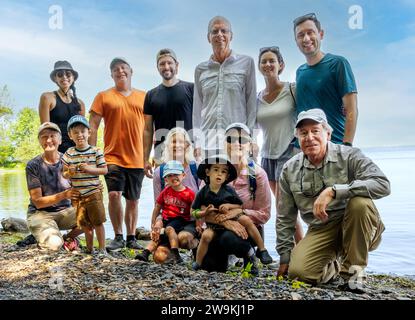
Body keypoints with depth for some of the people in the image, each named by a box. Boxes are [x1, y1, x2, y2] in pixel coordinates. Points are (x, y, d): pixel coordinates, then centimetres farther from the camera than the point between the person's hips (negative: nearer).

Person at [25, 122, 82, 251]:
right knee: (54, 244, -30)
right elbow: (37, 201, -13)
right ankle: (44, 236, 7)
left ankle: (68, 237, 3)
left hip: (64, 211, 3)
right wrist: (64, 195, -29)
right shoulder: (33, 165, -10)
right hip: (40, 213, -3)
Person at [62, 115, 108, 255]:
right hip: (77, 194, 3)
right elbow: (64, 174, 8)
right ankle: (89, 249, 29)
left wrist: (89, 169, -17)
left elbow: (104, 170, -5)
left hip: (93, 192, -3)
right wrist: (69, 173, -13)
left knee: (98, 222, 1)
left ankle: (102, 249, 13)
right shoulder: (69, 154, 4)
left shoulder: (96, 151, -4)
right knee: (84, 224, 14)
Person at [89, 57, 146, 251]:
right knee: (114, 194, -15)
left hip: (137, 159, 2)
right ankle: (118, 237, 3)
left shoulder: (143, 97, 11)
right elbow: (93, 127, 1)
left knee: (133, 200, 9)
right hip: (113, 157, -2)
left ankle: (131, 238, 22)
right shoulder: (103, 97, 4)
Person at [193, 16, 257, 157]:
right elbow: (197, 108, 13)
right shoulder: (200, 69, 12)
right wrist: (197, 143, 6)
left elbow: (252, 103, 5)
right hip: (208, 143, 2)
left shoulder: (246, 63, 6)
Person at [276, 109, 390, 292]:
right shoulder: (290, 170, -1)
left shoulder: (349, 156, -11)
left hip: (357, 228, -2)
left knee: (360, 202, -33)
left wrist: (333, 191, -35)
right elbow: (285, 218, 6)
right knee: (297, 271, -20)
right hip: (320, 231, 3)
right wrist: (284, 257, 6)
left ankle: (352, 270, -14)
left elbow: (382, 184, -28)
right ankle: (335, 265, 15)